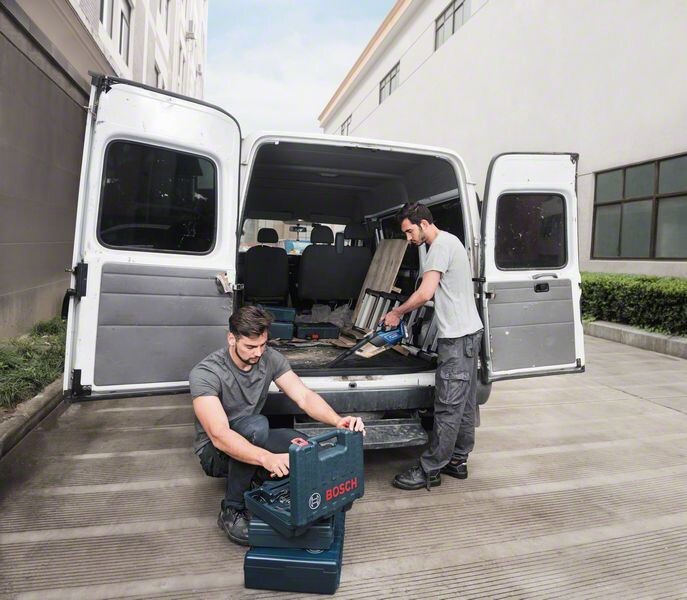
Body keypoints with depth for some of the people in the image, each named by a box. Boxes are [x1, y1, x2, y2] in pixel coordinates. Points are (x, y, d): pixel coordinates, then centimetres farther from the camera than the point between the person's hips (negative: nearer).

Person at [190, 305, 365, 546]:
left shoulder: (270, 358, -11)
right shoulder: (205, 374, -27)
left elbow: (304, 396, -17)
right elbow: (219, 435, -38)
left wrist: (338, 421, -37)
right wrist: (266, 458, -53)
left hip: (252, 442, 5)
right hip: (215, 453, -4)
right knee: (256, 425, -36)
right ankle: (231, 512, -18)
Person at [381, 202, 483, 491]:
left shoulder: (440, 245, -13)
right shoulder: (450, 241, 19)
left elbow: (425, 293, -22)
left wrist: (396, 312, -7)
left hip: (457, 336, -11)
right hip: (469, 331, 11)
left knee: (448, 406, -5)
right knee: (464, 402, 14)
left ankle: (430, 471, 2)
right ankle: (458, 460, 25)